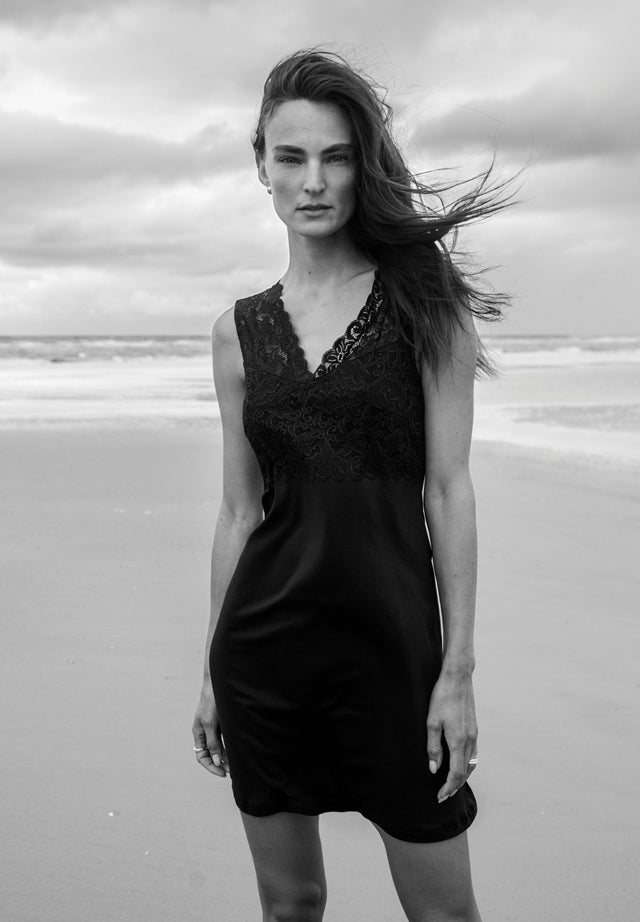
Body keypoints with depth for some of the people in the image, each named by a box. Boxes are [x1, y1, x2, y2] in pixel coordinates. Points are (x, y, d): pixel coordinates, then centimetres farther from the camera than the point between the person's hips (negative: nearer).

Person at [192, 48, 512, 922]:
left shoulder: (420, 295, -3)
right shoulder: (241, 328, 6)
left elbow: (449, 489, -6)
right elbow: (239, 508, 10)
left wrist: (458, 669, -9)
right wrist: (213, 674, 11)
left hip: (390, 642, -3)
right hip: (262, 648, 3)